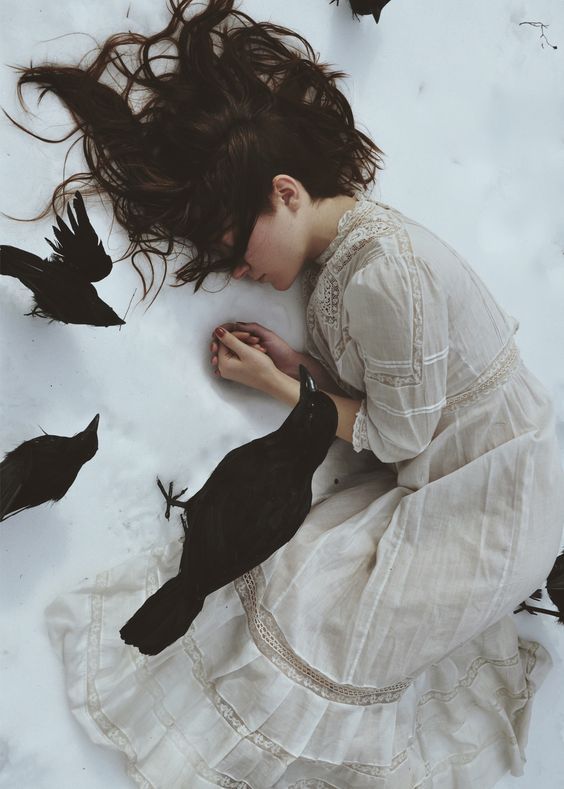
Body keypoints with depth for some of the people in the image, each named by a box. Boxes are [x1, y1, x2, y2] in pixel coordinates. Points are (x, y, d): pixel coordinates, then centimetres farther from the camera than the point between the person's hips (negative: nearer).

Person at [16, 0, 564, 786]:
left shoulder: (385, 271, -29)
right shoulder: (337, 246, 1)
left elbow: (399, 437, -20)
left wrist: (277, 385, -13)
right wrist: (291, 359, -6)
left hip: (484, 495, -9)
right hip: (426, 477, 9)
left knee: (317, 625, -14)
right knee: (295, 574, -6)